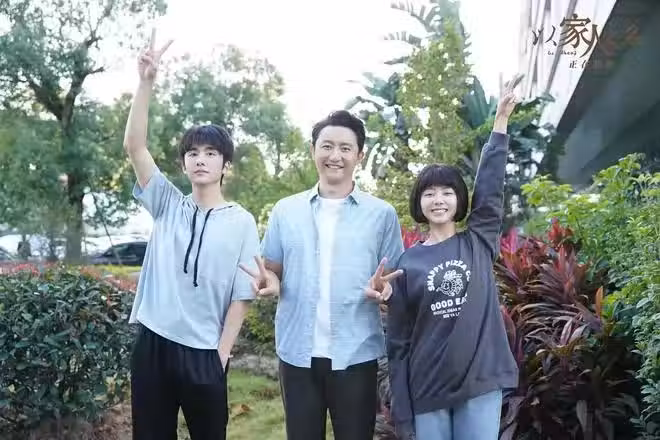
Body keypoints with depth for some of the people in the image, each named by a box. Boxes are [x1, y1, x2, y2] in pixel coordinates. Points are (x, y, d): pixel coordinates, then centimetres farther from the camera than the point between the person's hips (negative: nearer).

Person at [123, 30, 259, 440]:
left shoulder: (242, 222, -2)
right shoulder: (168, 205, 4)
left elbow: (242, 296, -4)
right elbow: (134, 145, -6)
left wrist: (220, 357, -8)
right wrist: (147, 81, -15)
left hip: (204, 352, -2)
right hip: (154, 343, 3)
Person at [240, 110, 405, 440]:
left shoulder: (381, 213, 1)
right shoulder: (285, 210, 5)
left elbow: (393, 281, 5)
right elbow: (272, 271, 12)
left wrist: (381, 288, -18)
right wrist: (269, 282, -11)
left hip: (356, 353, -1)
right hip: (297, 352, 2)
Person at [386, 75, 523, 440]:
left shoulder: (478, 243, 4)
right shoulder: (407, 263, 1)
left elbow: (490, 185, -6)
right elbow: (398, 341, 1)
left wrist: (501, 118, -11)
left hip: (481, 385, 1)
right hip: (427, 393, 0)